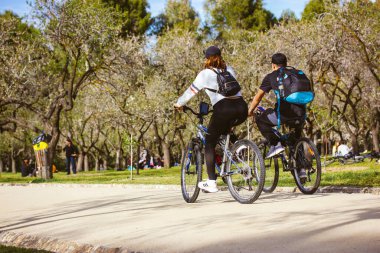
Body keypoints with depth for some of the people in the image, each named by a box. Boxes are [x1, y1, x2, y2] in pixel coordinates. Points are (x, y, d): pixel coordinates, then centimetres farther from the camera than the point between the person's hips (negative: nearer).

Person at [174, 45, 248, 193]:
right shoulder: (229, 70, 23)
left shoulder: (205, 74, 9)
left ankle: (211, 183, 0)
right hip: (242, 109, 5)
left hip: (223, 109, -5)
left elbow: (191, 91, 14)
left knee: (209, 144, 6)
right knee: (224, 130, 37)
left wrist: (179, 104, 31)